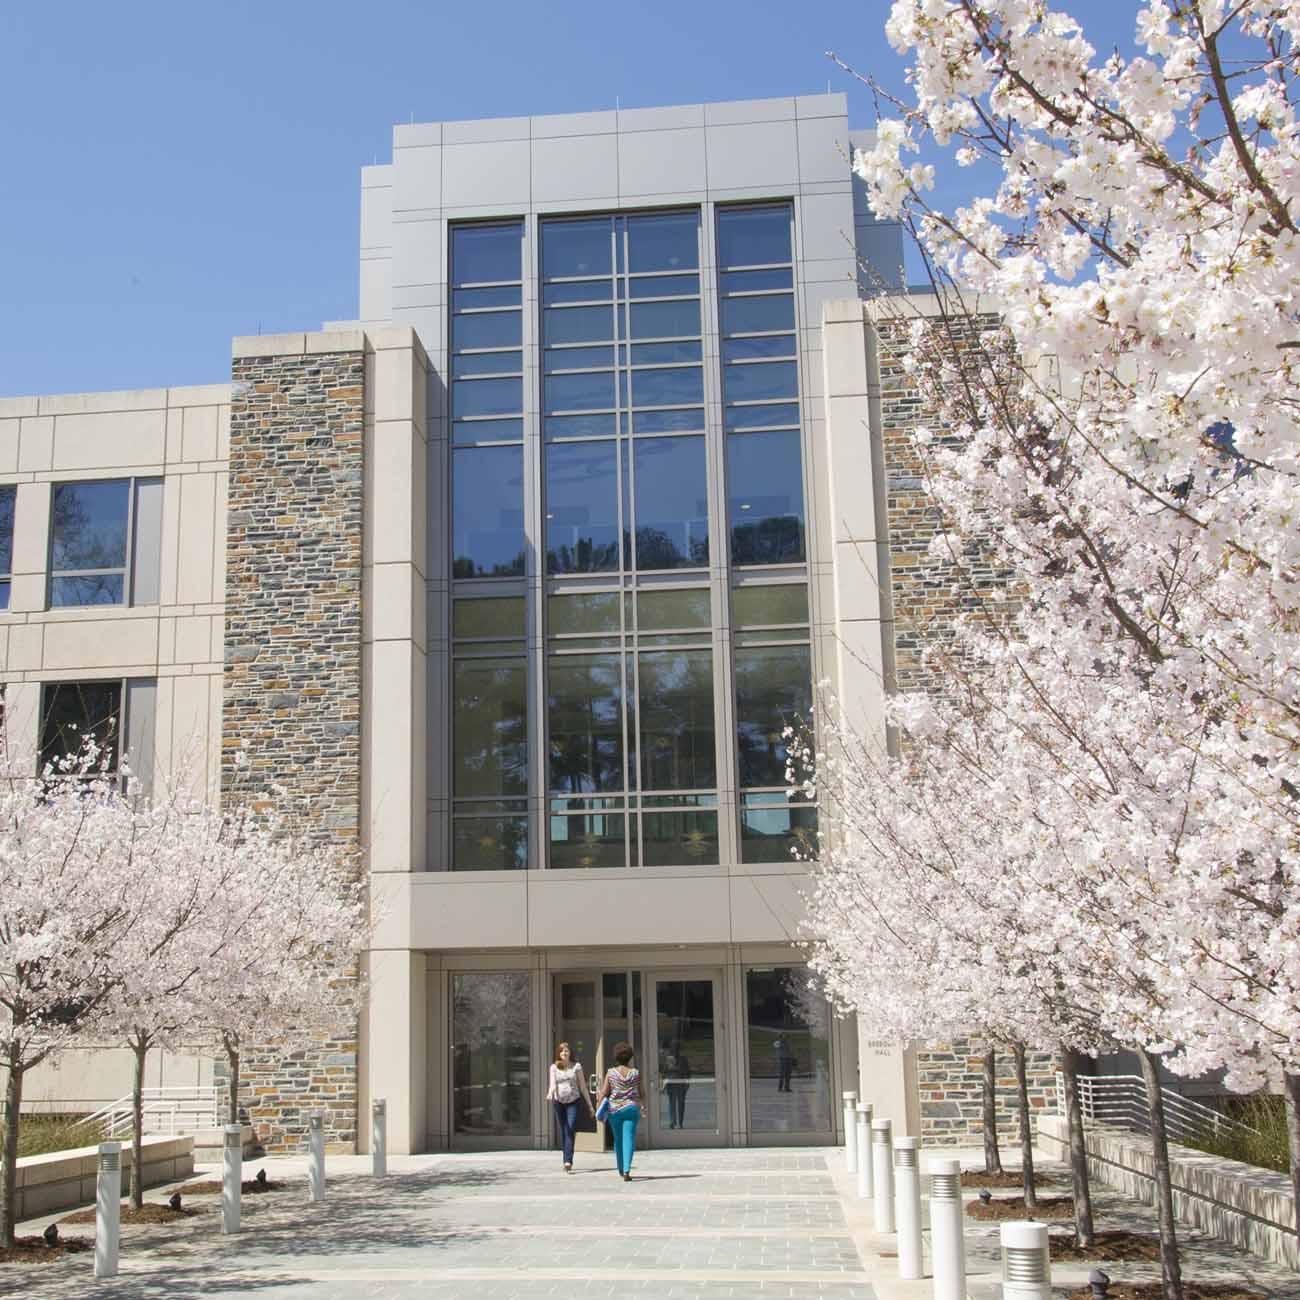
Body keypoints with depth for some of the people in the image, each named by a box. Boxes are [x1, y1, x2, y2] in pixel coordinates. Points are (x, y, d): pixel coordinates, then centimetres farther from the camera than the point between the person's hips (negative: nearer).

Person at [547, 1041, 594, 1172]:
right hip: (559, 1102, 2)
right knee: (563, 1132, 6)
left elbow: (583, 1086, 7)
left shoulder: (576, 1066, 4)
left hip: (573, 1102, -2)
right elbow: (552, 1083, -6)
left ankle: (568, 1162, -22)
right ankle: (567, 1161, 16)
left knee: (570, 1130, -15)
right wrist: (550, 1093, -30)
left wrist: (590, 1105, 6)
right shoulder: (554, 1067, 6)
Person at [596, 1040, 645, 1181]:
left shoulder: (611, 1072, -3)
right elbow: (642, 1093, 6)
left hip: (615, 1109, 1)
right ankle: (626, 1171, -18)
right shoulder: (636, 1072, 0)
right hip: (632, 1108, -1)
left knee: (618, 1140, 17)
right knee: (629, 1139, -4)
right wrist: (643, 1105, 24)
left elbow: (604, 1092, -4)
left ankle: (621, 1169, 30)